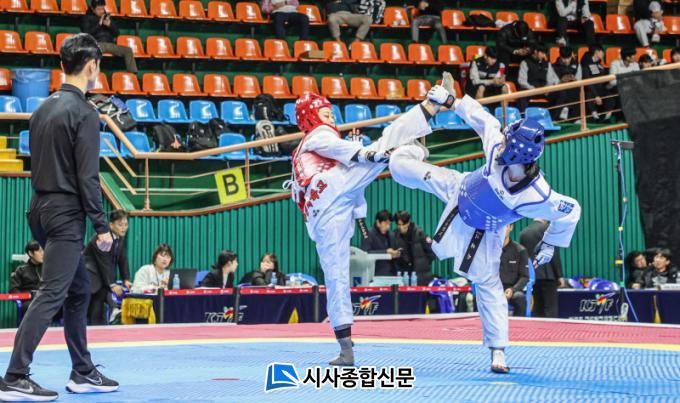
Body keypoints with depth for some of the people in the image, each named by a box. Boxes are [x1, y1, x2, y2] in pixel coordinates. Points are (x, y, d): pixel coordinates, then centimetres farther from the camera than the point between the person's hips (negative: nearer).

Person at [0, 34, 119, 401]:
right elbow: (87, 177, -16)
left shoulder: (44, 109, 12)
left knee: (79, 289, 17)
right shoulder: (84, 113, -14)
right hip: (66, 213, -9)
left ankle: (83, 373, 23)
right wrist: (101, 226, -12)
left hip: (42, 208, 9)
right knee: (50, 295, -8)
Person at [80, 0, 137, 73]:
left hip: (110, 44, 4)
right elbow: (86, 33, -4)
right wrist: (99, 24, -10)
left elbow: (117, 33, 17)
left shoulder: (107, 17, 21)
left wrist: (109, 25, -3)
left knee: (128, 50, -15)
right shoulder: (87, 18, 10)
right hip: (96, 44, -4)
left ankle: (133, 73, -18)